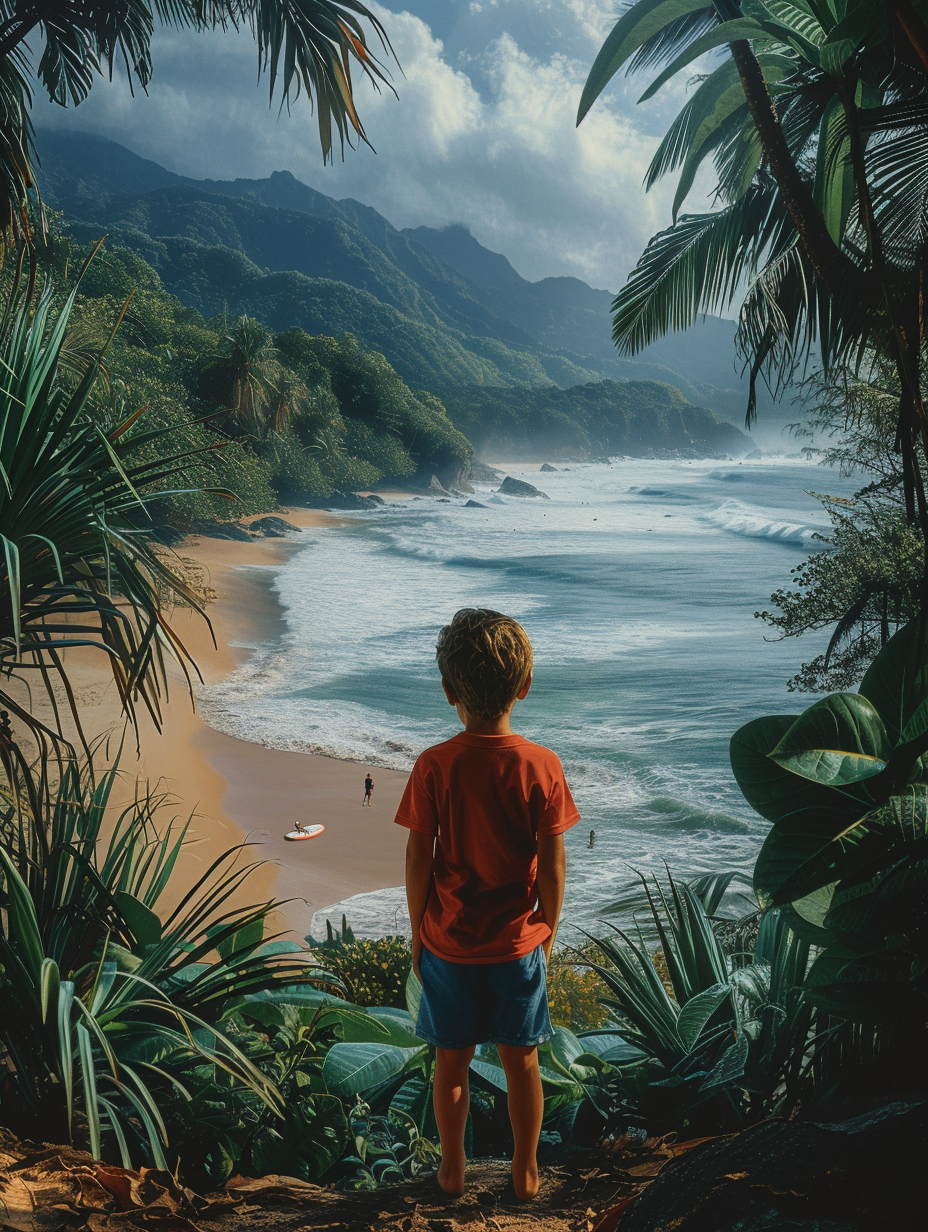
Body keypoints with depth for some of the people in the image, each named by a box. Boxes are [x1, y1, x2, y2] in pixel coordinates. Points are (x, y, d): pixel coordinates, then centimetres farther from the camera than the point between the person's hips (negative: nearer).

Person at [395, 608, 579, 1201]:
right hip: (518, 945, 0)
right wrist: (548, 934, 5)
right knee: (522, 1062, 18)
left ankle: (453, 1169, 34)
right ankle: (526, 1172, 33)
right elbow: (551, 866, -10)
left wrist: (418, 932, 5)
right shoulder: (541, 766, -15)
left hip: (448, 945, 0)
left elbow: (418, 862, -10)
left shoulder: (434, 767, -16)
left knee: (452, 1062, 18)